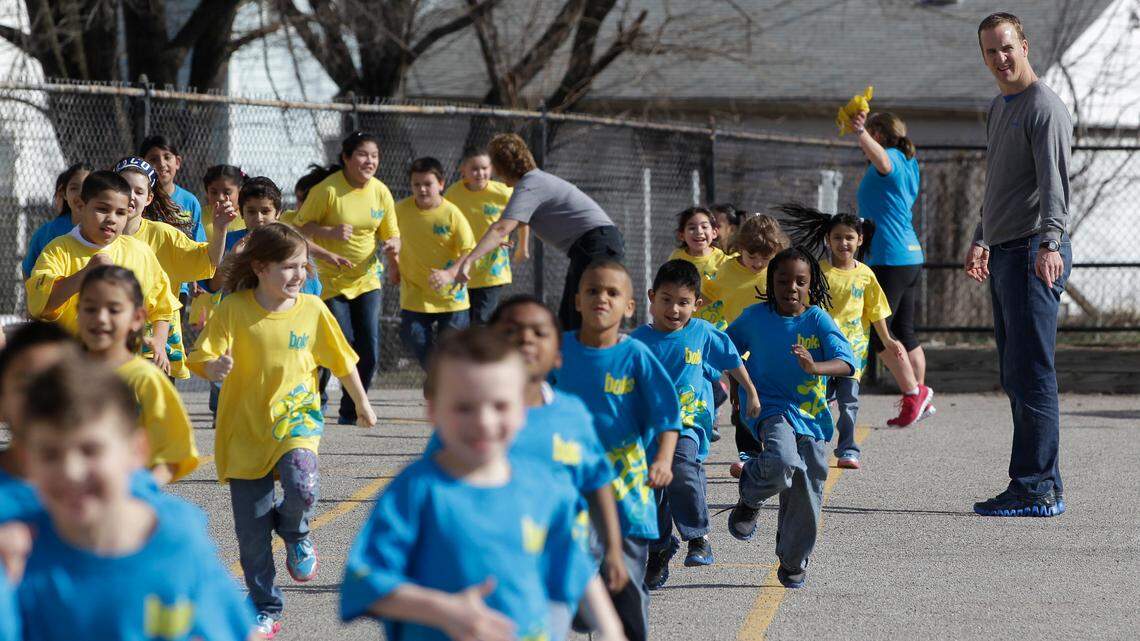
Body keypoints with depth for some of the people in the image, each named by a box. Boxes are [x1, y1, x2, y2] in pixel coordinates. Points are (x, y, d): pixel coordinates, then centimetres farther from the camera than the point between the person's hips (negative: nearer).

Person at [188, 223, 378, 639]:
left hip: (296, 419, 0)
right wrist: (214, 367, -35)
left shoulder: (312, 309, -3)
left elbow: (341, 361, 11)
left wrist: (362, 405, 22)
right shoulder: (234, 310, -10)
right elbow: (201, 359, -11)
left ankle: (294, 533, 6)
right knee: (252, 532, 2)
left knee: (303, 487, -29)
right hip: (245, 430, 0)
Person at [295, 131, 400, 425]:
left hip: (367, 280, 4)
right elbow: (299, 228, -13)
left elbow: (391, 233, 9)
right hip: (330, 280, -4)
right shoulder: (327, 190, -15)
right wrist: (330, 232, -29)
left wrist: (393, 245, -14)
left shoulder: (381, 192, 0)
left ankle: (350, 412, 13)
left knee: (369, 352, -3)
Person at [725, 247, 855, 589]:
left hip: (810, 414, 2)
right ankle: (749, 499, -1)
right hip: (771, 408, -2)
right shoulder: (755, 317, 0)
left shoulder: (818, 320, -4)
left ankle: (793, 562, 30)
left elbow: (846, 361, -16)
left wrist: (815, 367, -35)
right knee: (782, 462, -33)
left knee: (806, 496, 7)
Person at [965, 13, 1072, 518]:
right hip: (1004, 256, 10)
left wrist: (1050, 243, -35)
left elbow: (1054, 181, -23)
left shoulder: (1045, 108, -10)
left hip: (1034, 254, -10)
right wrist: (982, 240, 34)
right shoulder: (998, 109, 20)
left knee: (1030, 374, -12)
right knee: (1015, 377, 9)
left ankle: (1037, 490, -12)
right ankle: (1043, 488, 12)